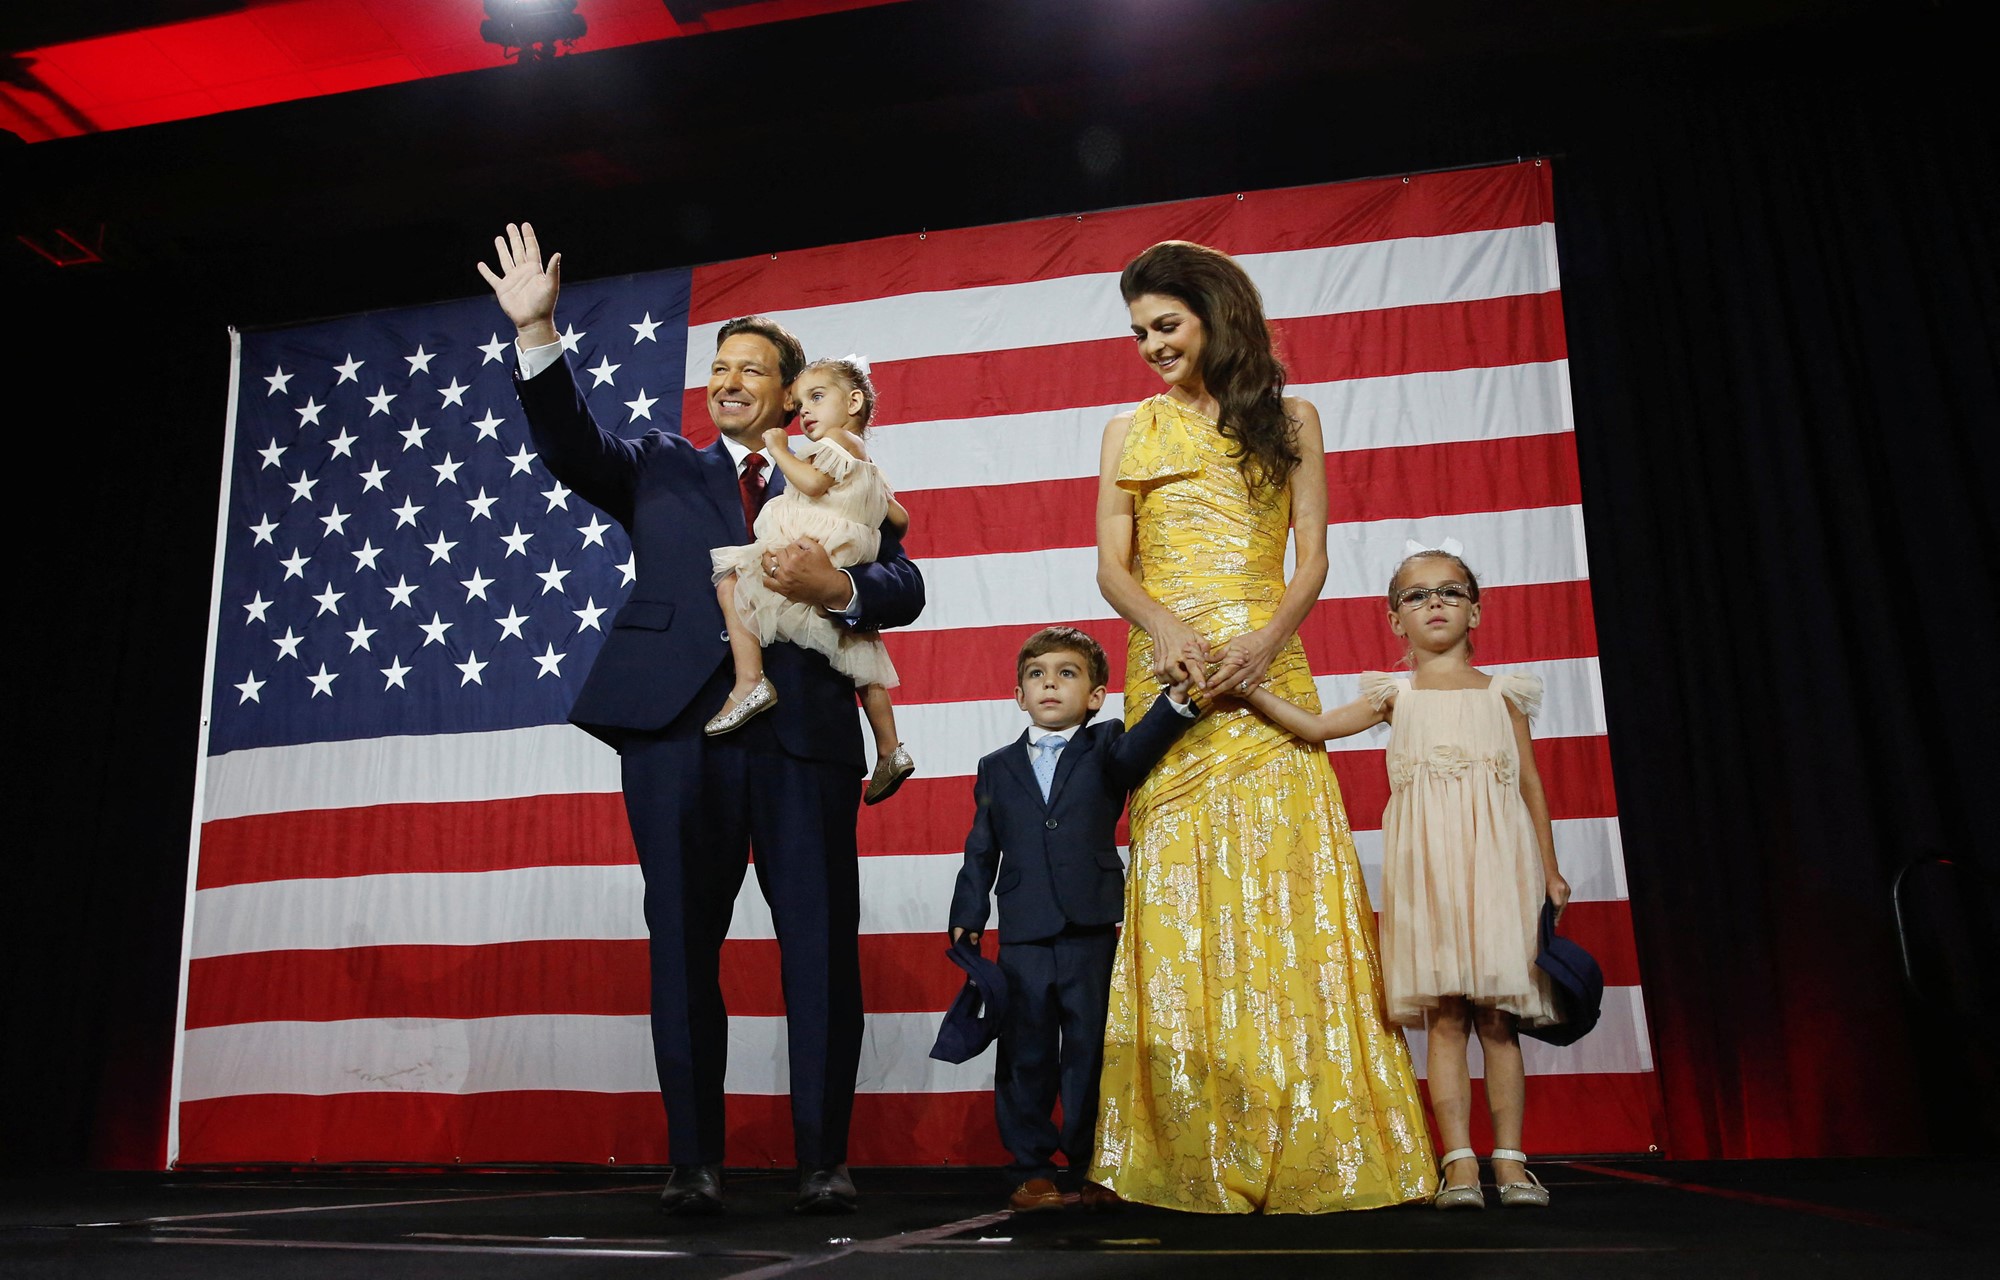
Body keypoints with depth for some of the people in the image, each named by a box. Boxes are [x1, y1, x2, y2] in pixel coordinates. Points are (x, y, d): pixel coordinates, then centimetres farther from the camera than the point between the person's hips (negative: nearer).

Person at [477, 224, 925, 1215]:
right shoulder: (659, 468, 20)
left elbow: (905, 585, 8)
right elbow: (571, 445, 4)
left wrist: (839, 588, -12)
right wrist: (537, 331, -7)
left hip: (805, 731, 0)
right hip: (679, 726, 1)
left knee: (822, 948, -1)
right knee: (684, 946, 2)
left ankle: (823, 1161, 8)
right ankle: (693, 1162, 11)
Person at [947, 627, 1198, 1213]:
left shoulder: (1104, 749, 6)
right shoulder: (997, 769, 12)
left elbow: (1137, 749, -18)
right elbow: (981, 852, 12)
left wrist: (1176, 699, -36)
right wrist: (967, 918, 3)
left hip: (1093, 934, -1)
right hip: (1022, 939, 2)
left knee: (1092, 1054, 4)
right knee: (1026, 1057, 6)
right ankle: (1031, 1170, 17)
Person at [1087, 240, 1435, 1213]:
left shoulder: (1290, 420, 12)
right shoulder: (1131, 432, 14)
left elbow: (1311, 558, 5)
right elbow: (1113, 565, 5)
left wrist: (1265, 641, -14)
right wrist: (1164, 625, -16)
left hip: (1266, 672, 0)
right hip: (1170, 675, 1)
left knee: (1286, 881, -8)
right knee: (1180, 891, -4)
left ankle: (1310, 1147, -1)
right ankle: (1198, 1157, 1)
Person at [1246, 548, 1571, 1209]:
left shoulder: (1501, 691, 13)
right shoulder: (1396, 695, 12)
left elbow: (1530, 782, 15)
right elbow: (1314, 726, 4)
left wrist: (1549, 868, 12)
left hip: (1496, 861, 1)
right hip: (1426, 868, 0)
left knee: (1498, 1019, 1)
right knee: (1444, 1018, -3)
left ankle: (1510, 1160, 8)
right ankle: (1459, 1162, 1)